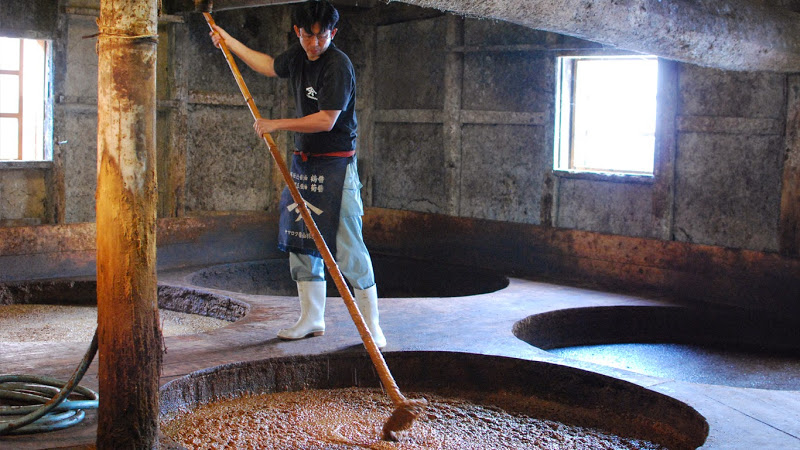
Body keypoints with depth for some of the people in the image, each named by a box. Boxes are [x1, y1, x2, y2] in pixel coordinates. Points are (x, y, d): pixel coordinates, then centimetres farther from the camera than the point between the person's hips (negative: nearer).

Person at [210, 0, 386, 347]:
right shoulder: (298, 55, 8)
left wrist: (276, 124, -16)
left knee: (347, 245, -10)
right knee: (301, 240, 11)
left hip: (335, 165, -8)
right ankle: (312, 318, 22)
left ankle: (371, 325, -3)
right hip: (303, 162, 8)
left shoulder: (338, 65, -16)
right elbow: (269, 66, 30)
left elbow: (326, 120, -22)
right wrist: (230, 42, 35)